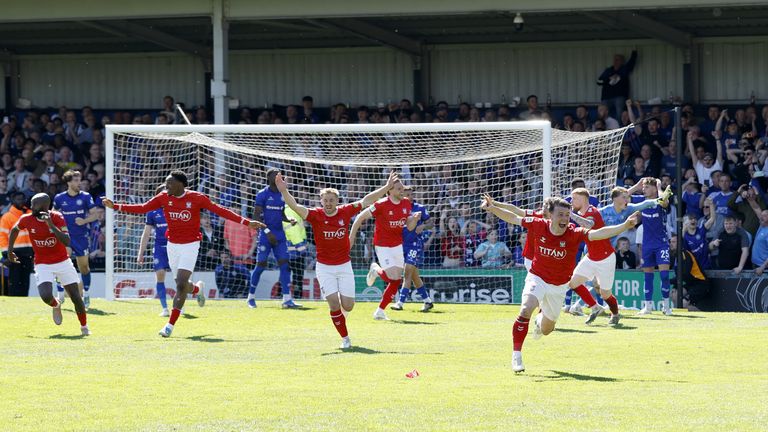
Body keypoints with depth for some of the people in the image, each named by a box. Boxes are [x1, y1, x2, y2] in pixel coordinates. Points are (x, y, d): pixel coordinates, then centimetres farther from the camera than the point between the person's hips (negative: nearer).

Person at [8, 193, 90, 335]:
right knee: (46, 296, -23)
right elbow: (15, 230, 14)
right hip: (43, 265, 1)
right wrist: (10, 250, 14)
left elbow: (67, 242, -25)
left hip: (63, 262, -1)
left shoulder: (57, 218, -14)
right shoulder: (27, 219, -8)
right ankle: (56, 305, 14)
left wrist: (51, 225, -32)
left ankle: (84, 326, 22)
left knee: (76, 297, 1)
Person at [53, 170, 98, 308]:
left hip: (81, 236, 0)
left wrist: (84, 220, -17)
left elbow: (95, 215, 0)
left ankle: (86, 294, 22)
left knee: (84, 266, 5)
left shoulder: (85, 197, -2)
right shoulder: (59, 198, 1)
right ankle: (60, 296, -1)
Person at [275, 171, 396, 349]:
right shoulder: (315, 215, -10)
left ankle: (341, 312, 38)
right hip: (324, 267, -2)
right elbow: (295, 206, -23)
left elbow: (366, 201, 2)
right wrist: (284, 191, -40)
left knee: (348, 305, 0)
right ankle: (345, 338, 5)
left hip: (344, 266, 2)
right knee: (334, 304, -11)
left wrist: (387, 187, 2)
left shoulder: (345, 212, -4)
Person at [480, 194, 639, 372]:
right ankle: (517, 356, -20)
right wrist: (492, 208, -7)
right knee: (526, 310, -30)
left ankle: (541, 319, 56)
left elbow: (599, 233, -35)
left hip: (559, 287, 1)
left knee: (546, 329, 15)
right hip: (537, 279, -1)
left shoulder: (574, 234, -22)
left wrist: (625, 226, -48)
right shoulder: (539, 225, -17)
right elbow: (514, 218, -2)